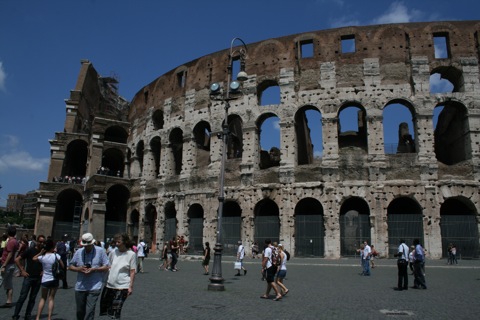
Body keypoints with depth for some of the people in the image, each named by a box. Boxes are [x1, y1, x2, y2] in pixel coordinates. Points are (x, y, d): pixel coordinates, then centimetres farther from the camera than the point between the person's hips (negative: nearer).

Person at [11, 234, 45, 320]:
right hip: (29, 277, -3)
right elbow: (17, 260, -3)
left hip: (38, 278, 3)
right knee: (22, 296, -3)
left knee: (33, 298, 9)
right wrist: (22, 271, -7)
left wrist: (44, 270, 2)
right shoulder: (30, 250, -6)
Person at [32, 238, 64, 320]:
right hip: (55, 279, -1)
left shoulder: (42, 257, -8)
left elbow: (34, 258, 14)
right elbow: (62, 266, -5)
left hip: (45, 280, 1)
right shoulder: (56, 256, -12)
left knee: (43, 298, 17)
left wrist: (41, 252, 5)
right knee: (51, 298, 10)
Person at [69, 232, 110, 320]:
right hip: (80, 286, 4)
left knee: (90, 311, -9)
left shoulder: (100, 251, -5)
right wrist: (78, 269, -9)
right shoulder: (79, 252, 3)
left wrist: (94, 269, -17)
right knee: (80, 310, 15)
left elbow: (106, 267, -3)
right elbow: (71, 266, 11)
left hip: (94, 287, -4)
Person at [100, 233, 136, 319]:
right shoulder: (114, 252, 5)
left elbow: (132, 272, -6)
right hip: (109, 285, 5)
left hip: (122, 286, -5)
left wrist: (131, 286, -8)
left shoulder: (131, 254, -7)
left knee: (115, 313, -4)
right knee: (104, 308, 9)